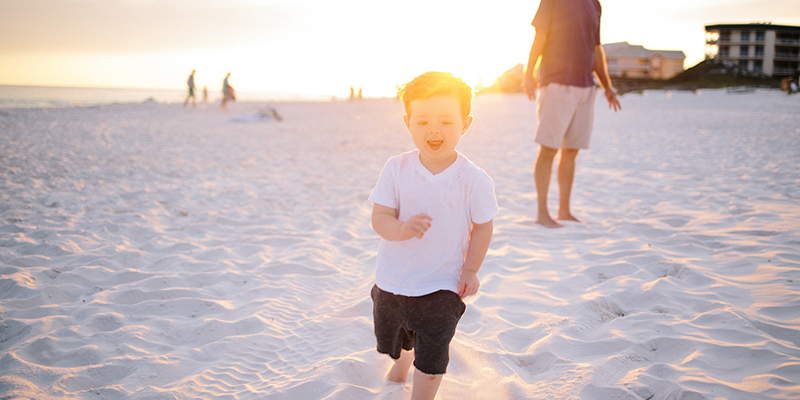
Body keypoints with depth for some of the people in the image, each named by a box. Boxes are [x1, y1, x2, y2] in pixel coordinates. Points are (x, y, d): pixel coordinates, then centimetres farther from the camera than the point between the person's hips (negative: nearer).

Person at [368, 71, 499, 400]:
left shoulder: (474, 179, -16)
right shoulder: (396, 169, -13)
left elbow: (482, 226, -4)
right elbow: (379, 218, -16)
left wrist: (470, 269, -7)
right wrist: (401, 228, -37)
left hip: (441, 287, -3)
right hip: (391, 280, 4)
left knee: (431, 362, -3)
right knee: (393, 340, 29)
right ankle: (401, 362, 64)